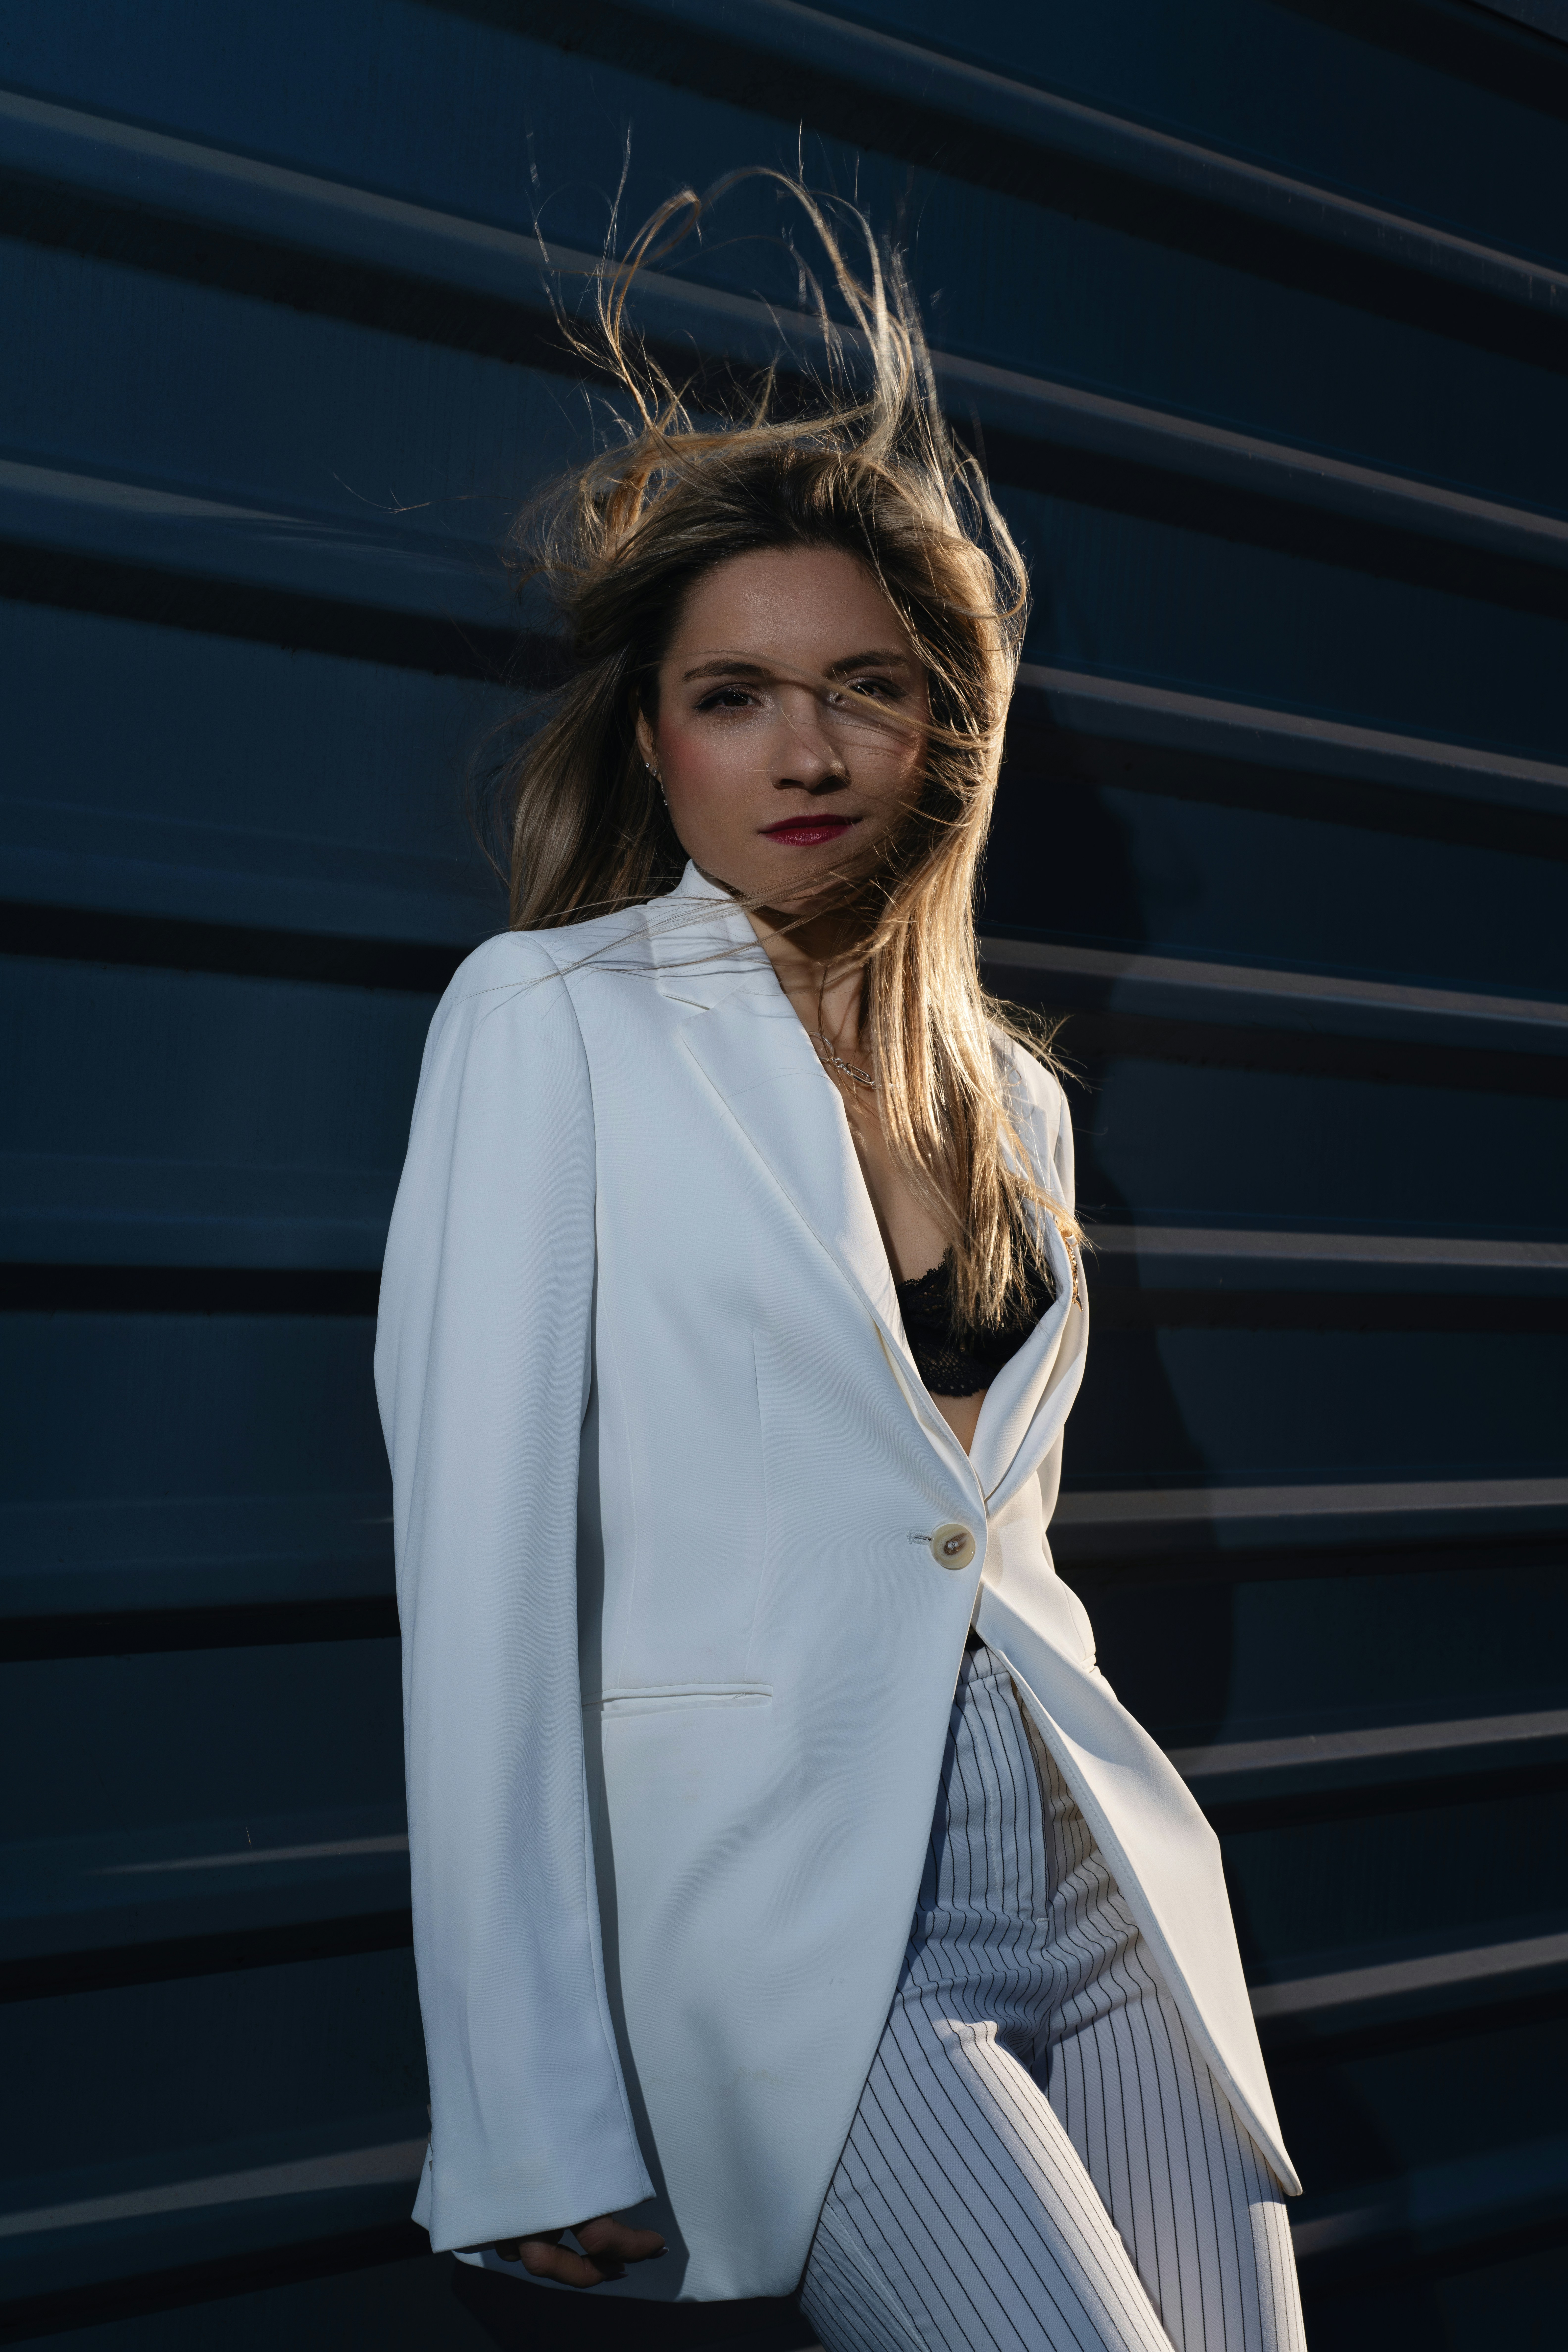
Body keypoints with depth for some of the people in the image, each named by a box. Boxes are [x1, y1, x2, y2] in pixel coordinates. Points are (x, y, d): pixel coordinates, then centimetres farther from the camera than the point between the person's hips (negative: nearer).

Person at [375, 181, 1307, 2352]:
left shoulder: (1012, 1090, 11)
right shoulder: (549, 1015, -5)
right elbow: (485, 1556, -10)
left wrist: (1128, 1880, 15)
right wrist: (540, 2128, -12)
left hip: (1099, 1898, 6)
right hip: (794, 1920, -5)